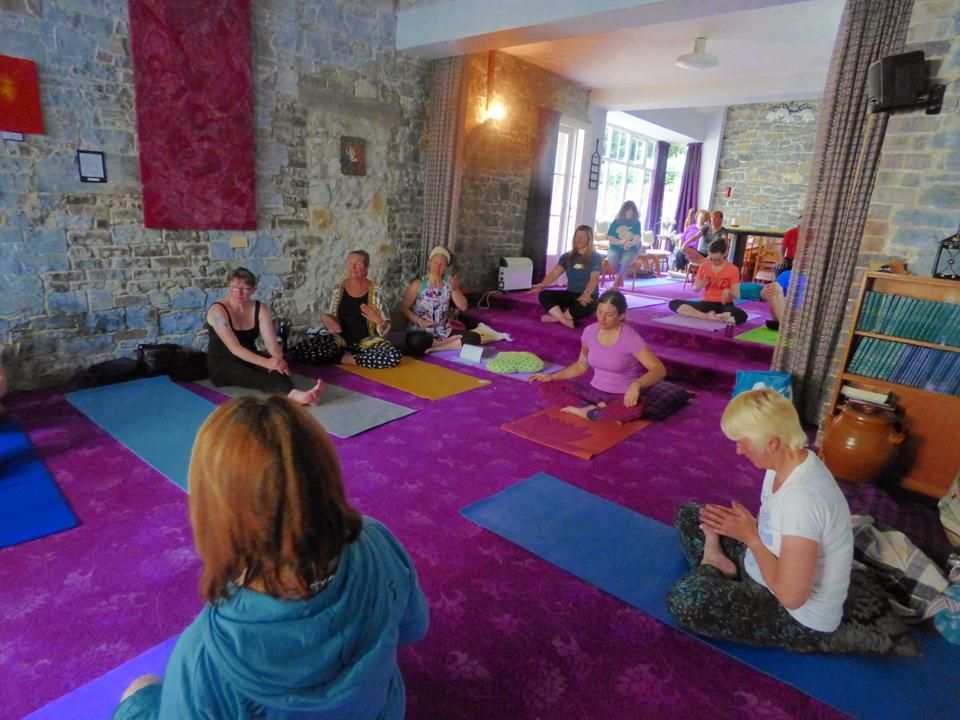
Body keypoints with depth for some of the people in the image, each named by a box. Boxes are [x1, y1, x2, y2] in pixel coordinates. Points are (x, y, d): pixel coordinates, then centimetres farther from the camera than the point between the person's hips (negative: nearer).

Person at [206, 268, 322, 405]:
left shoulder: (260, 309, -1)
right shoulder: (218, 311, -15)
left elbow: (270, 341, -12)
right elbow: (234, 348, -26)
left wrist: (278, 359, -35)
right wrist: (266, 363, -39)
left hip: (249, 360, 5)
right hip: (222, 365, -4)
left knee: (277, 367, -31)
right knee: (253, 376, -38)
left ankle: (294, 395, -61)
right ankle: (294, 395, -66)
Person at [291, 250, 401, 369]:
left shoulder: (374, 290, -3)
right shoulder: (339, 287, 3)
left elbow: (386, 328, -2)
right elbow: (328, 315, 13)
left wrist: (377, 320, -24)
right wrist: (325, 317, -10)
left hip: (366, 341, -2)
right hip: (340, 338, 2)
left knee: (394, 356, -33)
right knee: (300, 350, -22)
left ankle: (345, 358, -15)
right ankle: (353, 356, -8)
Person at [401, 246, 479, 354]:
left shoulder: (449, 281, 1)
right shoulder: (418, 284, -6)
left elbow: (463, 307, 0)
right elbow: (404, 308, -4)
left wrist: (454, 289, -15)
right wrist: (419, 321, -18)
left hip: (444, 333, 3)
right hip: (422, 332, -3)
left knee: (474, 337, -16)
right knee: (415, 341, -38)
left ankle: (437, 347, -17)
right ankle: (449, 344, -15)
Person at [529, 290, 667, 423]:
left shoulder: (630, 338, -18)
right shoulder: (590, 331, -3)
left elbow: (659, 369, -25)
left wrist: (637, 384, -44)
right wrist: (552, 376, 1)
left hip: (622, 396, -5)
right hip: (595, 391, 5)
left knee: (635, 408, -41)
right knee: (547, 388, -11)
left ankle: (585, 411, -18)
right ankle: (601, 409, -19)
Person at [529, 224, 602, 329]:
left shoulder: (596, 257, -3)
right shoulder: (567, 256, 11)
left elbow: (594, 279, -18)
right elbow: (554, 273, 1)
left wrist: (586, 295, -37)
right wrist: (541, 285, -18)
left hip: (587, 297, -5)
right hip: (570, 294, 5)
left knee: (586, 306, -41)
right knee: (544, 295, -19)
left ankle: (556, 317, -25)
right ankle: (565, 321, -37)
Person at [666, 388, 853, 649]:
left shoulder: (802, 497, -37)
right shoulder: (790, 462, -7)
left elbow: (791, 596, -32)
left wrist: (749, 536, -24)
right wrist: (745, 523, -11)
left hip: (798, 616, -8)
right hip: (770, 568, 9)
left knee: (684, 598, -28)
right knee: (688, 515, 11)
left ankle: (712, 570, 0)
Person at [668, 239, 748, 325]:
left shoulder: (732, 269, -4)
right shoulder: (704, 266, 4)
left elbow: (736, 295, -4)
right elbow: (695, 289, 11)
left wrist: (728, 292, -28)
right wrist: (699, 286, -14)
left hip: (724, 305, -3)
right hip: (706, 304, 3)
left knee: (742, 316, -39)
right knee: (673, 304, -20)